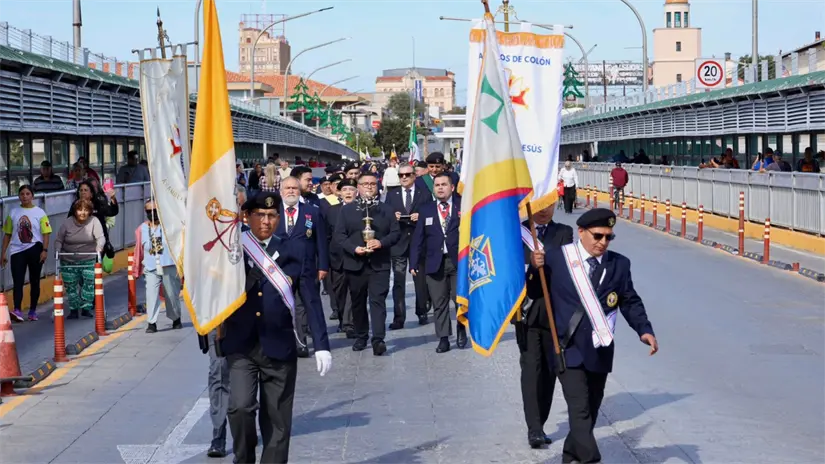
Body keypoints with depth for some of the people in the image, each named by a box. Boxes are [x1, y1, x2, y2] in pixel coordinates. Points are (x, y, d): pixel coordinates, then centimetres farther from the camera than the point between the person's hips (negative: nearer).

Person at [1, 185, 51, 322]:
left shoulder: (39, 212, 1)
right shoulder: (13, 213, 7)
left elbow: (46, 233, -2)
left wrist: (45, 250, -13)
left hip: (35, 249, -1)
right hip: (17, 251, 1)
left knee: (34, 281, 7)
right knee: (18, 281, -9)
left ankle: (32, 311, 16)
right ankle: (17, 311, -18)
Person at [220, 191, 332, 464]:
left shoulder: (289, 253, 2)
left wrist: (321, 346, -5)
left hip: (279, 347, 1)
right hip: (241, 347, 0)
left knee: (277, 422, 6)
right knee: (240, 407, -18)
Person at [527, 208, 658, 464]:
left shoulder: (619, 264, 4)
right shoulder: (555, 258, -5)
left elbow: (630, 302, 7)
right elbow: (535, 293, 3)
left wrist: (645, 330, -8)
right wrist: (535, 269, -16)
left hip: (600, 353, 4)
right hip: (569, 349, -4)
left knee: (590, 412, 15)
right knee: (580, 412, -13)